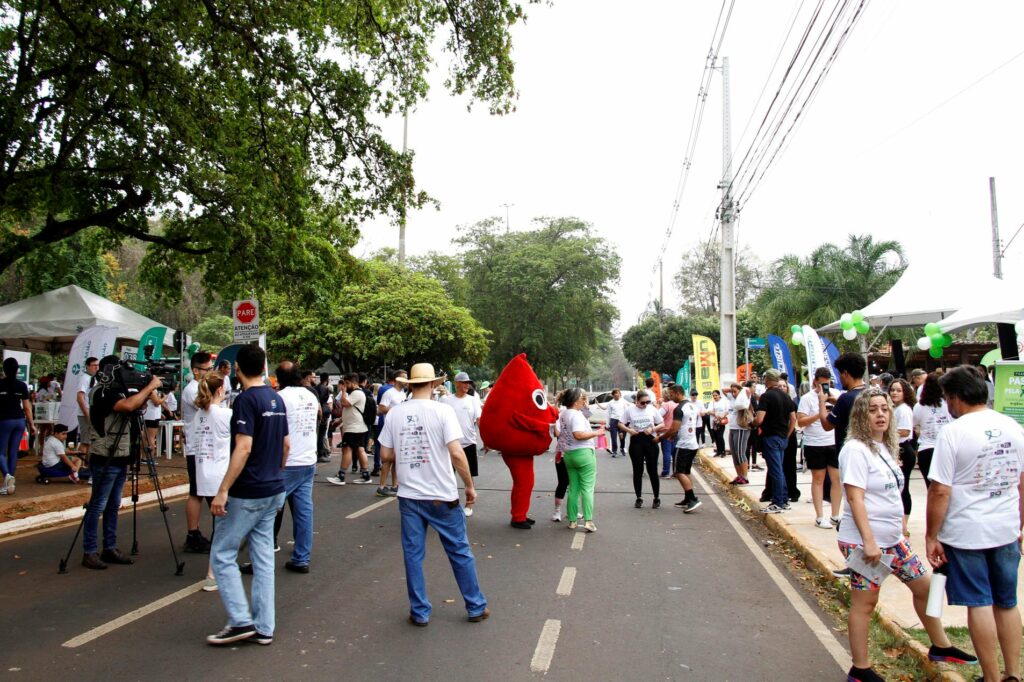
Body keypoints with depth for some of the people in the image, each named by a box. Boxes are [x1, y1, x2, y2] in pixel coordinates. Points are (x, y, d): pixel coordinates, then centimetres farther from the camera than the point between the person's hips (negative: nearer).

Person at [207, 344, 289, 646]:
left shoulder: (246, 399, -16)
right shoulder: (277, 399, 9)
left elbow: (243, 448, -23)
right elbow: (285, 445, 15)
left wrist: (223, 490, -20)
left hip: (247, 494, -8)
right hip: (273, 491, 8)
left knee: (222, 555, 5)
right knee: (263, 558, 11)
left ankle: (241, 621, 4)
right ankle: (263, 627, 15)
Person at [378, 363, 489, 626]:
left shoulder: (395, 413, -1)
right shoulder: (443, 410, -11)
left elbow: (385, 455, 3)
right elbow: (456, 453, -17)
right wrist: (470, 486, -6)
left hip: (409, 496, 3)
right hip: (442, 496, -2)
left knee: (413, 554, 12)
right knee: (460, 552, 11)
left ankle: (420, 612, 19)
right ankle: (476, 607, 21)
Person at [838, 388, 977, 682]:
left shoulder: (883, 447, 10)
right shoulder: (856, 449, -18)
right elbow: (854, 497, -23)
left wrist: (899, 525, 17)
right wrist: (868, 541, -26)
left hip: (892, 538, 9)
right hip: (864, 541, -9)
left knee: (923, 585, 18)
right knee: (865, 602, 1)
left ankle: (940, 646, 39)